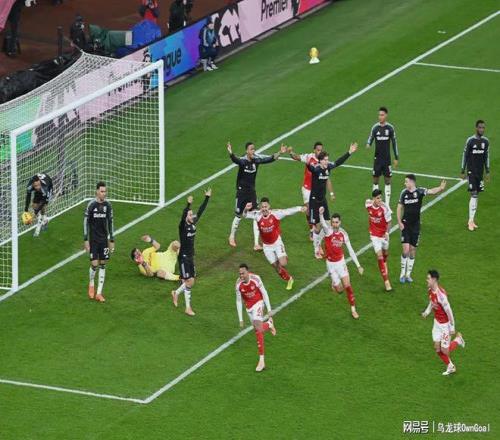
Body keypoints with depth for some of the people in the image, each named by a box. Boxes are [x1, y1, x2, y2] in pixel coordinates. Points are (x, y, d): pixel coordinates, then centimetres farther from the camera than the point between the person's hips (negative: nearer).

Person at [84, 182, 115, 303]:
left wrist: (112, 240, 9)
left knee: (103, 265, 4)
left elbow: (110, 222, 9)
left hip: (104, 239, 4)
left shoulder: (108, 205, 0)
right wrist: (86, 240, -8)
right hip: (93, 239, -4)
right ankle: (91, 284, 24)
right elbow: (86, 222, -6)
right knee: (94, 264, -7)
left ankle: (99, 293, 10)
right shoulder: (91, 205, -11)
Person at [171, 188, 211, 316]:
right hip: (183, 257, -7)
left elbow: (201, 211, 5)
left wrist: (207, 198, 2)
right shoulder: (183, 226, -15)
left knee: (190, 282, 11)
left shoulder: (193, 224, 3)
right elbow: (183, 216, -35)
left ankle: (176, 293, 37)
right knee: (189, 281, -6)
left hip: (191, 256, 7)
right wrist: (188, 204, -48)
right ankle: (188, 308, 3)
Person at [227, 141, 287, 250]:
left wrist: (280, 153, -13)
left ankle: (256, 243, 5)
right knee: (238, 216, 9)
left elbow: (270, 159, -1)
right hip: (241, 192, -4)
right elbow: (235, 160, -42)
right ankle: (232, 236, 35)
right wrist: (230, 153, -64)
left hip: (252, 192, 4)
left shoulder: (256, 160, -6)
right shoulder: (242, 161, -21)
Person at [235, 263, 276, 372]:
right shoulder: (238, 284, -15)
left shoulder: (255, 278, -24)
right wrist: (240, 319, -2)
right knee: (257, 329, 12)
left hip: (258, 303, -4)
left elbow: (264, 293, -10)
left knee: (257, 327, -21)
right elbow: (238, 301, -4)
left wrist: (269, 310, -7)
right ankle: (269, 324, 44)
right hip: (248, 307, 4)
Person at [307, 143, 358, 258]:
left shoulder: (328, 167, -3)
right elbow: (311, 168, -45)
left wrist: (349, 153, 17)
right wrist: (308, 164, -69)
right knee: (317, 226, 1)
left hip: (323, 199, 6)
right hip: (314, 200, -6)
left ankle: (319, 244, 32)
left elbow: (338, 162, 12)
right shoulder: (316, 169, -22)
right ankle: (316, 250, 17)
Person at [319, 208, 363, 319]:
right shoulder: (328, 230, -18)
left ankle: (353, 310, 6)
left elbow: (351, 250, 0)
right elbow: (323, 223, -43)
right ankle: (334, 284, 38)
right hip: (331, 263, -2)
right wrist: (321, 214, -67)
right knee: (339, 289, 0)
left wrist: (358, 265, -5)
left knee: (347, 286, -5)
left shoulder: (343, 234, -6)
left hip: (341, 261, 2)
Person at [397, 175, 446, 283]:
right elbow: (400, 207, 6)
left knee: (413, 250, 7)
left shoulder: (419, 191, -9)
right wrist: (399, 222, -2)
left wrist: (441, 188, -43)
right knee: (406, 250, -9)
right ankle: (402, 273, 6)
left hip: (415, 225, 0)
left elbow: (432, 191, -23)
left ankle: (408, 274, 20)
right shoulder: (404, 193, -2)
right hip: (405, 224, 0)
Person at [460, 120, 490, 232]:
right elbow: (465, 156, -5)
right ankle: (471, 221, -10)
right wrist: (463, 172, -4)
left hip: (480, 171, 5)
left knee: (477, 195, 6)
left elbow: (486, 157, 13)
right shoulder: (470, 141, -10)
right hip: (471, 171, -5)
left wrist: (487, 172, 13)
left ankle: (471, 220, 13)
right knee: (474, 195, -12)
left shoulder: (486, 141, 5)